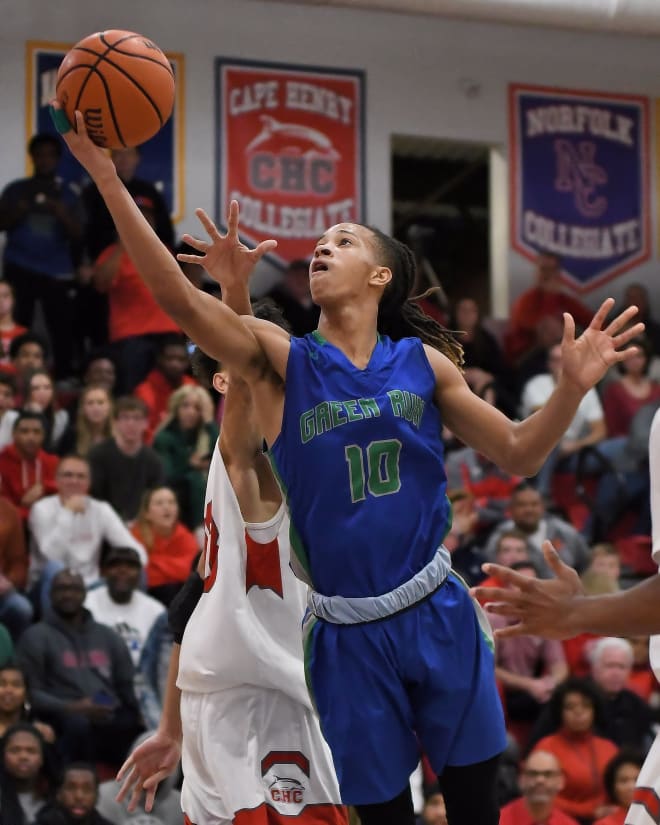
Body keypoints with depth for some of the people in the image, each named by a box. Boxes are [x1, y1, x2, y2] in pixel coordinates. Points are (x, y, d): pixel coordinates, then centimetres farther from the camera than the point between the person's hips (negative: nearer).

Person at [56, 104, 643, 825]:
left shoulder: (422, 361, 5)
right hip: (348, 631, -1)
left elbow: (518, 454, 10)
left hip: (438, 611, 1)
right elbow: (175, 294, -15)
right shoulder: (281, 359, -2)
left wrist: (574, 386, -9)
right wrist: (105, 174, -24)